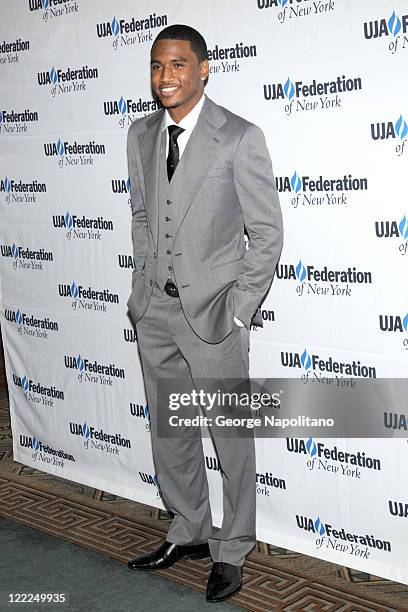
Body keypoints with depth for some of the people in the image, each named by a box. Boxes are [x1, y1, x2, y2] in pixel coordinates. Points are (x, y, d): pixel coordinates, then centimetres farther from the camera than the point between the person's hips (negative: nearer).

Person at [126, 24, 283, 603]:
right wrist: (145, 282, 11)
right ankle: (189, 533, 35)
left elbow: (266, 233, -8)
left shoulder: (240, 137, -10)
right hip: (155, 312, 6)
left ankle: (231, 551, 22)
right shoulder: (141, 134, 8)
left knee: (232, 438, 5)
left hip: (212, 310, -6)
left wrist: (239, 310, -11)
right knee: (170, 432, 16)